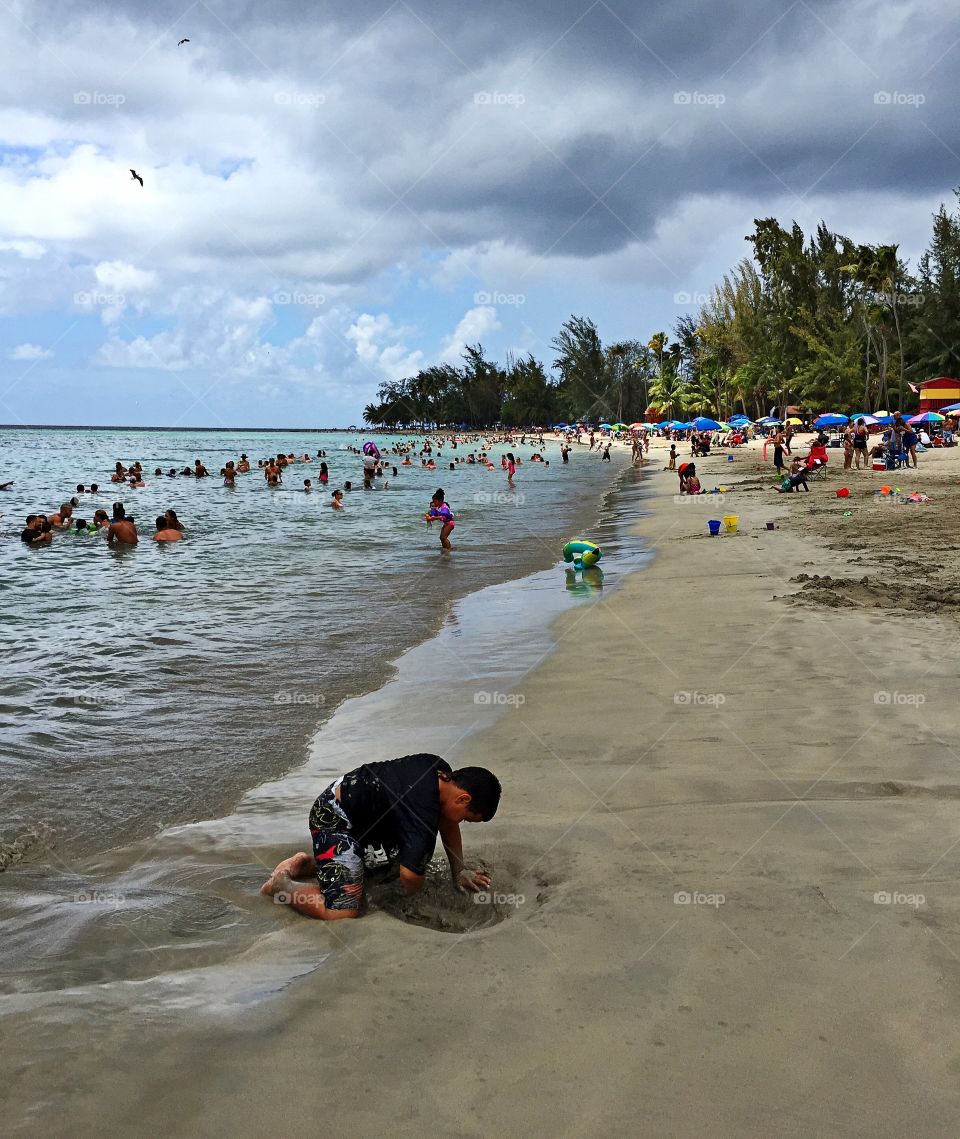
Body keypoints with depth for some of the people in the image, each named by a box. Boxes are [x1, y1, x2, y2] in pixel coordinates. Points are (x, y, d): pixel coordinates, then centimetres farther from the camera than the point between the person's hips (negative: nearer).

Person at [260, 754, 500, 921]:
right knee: (342, 913, -19)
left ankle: (309, 863, 27)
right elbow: (410, 875, -39)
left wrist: (459, 871, 14)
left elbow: (447, 821, 12)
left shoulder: (442, 772, -6)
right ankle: (281, 884, 6)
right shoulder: (424, 814, -33)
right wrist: (414, 892, -14)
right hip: (335, 820, -10)